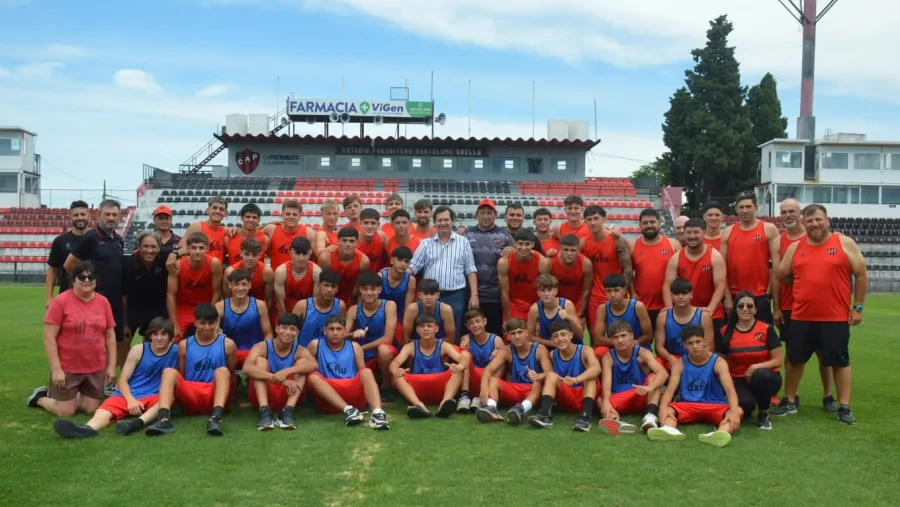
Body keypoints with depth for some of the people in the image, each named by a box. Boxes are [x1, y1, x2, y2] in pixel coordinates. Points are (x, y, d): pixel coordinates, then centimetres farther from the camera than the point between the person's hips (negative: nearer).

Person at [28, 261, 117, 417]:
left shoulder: (103, 302, 2)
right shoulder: (61, 301, -11)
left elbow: (110, 336, 8)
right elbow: (49, 338, -11)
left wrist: (111, 366, 4)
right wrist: (56, 369, -15)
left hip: (96, 368, 4)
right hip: (67, 368, -4)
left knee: (91, 409, 7)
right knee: (66, 412, 2)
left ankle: (68, 397, 35)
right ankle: (40, 397, 31)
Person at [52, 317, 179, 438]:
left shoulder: (175, 352, 3)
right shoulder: (138, 350, 2)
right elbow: (123, 379, 0)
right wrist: (131, 400, -17)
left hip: (154, 397, 0)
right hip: (129, 395, 1)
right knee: (105, 409, -30)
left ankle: (138, 423, -58)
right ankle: (88, 428, -65)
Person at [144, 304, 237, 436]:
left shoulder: (227, 344, 4)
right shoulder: (185, 345, 10)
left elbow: (231, 375, 9)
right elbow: (180, 376, 16)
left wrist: (231, 394, 2)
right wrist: (175, 393, 4)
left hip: (215, 396, -2)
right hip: (191, 398, 2)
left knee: (222, 371, -30)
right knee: (169, 371, -21)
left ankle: (216, 417, -52)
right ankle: (164, 418, -43)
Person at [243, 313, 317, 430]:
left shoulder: (299, 350, -5)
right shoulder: (262, 347, -10)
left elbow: (314, 365, -28)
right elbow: (247, 368, -31)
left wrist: (287, 371, -44)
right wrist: (280, 379, -42)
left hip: (287, 396, 1)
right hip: (263, 396, -1)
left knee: (303, 361, -15)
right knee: (260, 360, -19)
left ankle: (288, 411, -31)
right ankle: (264, 411, -35)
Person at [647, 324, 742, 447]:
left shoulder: (718, 362, -6)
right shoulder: (680, 364, 0)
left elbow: (730, 389, -21)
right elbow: (670, 388, -15)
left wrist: (733, 411, -42)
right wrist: (663, 408, -37)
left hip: (715, 406, -1)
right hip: (688, 406, 2)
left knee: (738, 411, -33)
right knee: (668, 408, -28)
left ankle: (721, 433, -65)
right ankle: (669, 429, -62)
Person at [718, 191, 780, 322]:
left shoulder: (769, 229, -1)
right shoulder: (728, 232, 6)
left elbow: (776, 265, -3)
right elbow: (722, 267, 4)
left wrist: (768, 292, -7)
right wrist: (727, 297, -1)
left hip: (760, 296, -2)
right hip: (734, 296, 2)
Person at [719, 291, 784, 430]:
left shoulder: (766, 329, -6)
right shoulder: (726, 332, -1)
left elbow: (777, 360, -6)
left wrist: (756, 367, -22)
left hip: (764, 378, 0)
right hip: (738, 380, 0)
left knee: (760, 375, -38)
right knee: (744, 403, -33)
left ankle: (764, 413, -9)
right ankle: (745, 410, 9)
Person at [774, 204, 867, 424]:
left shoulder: (845, 243, -1)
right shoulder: (795, 248, 6)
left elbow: (861, 275, 1)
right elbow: (781, 276, 14)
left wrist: (857, 307, -2)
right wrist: (806, 283, 8)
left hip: (836, 318, -3)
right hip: (801, 317, 3)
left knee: (840, 361, 4)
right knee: (795, 359, 10)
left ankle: (844, 407, 11)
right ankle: (789, 401, 24)